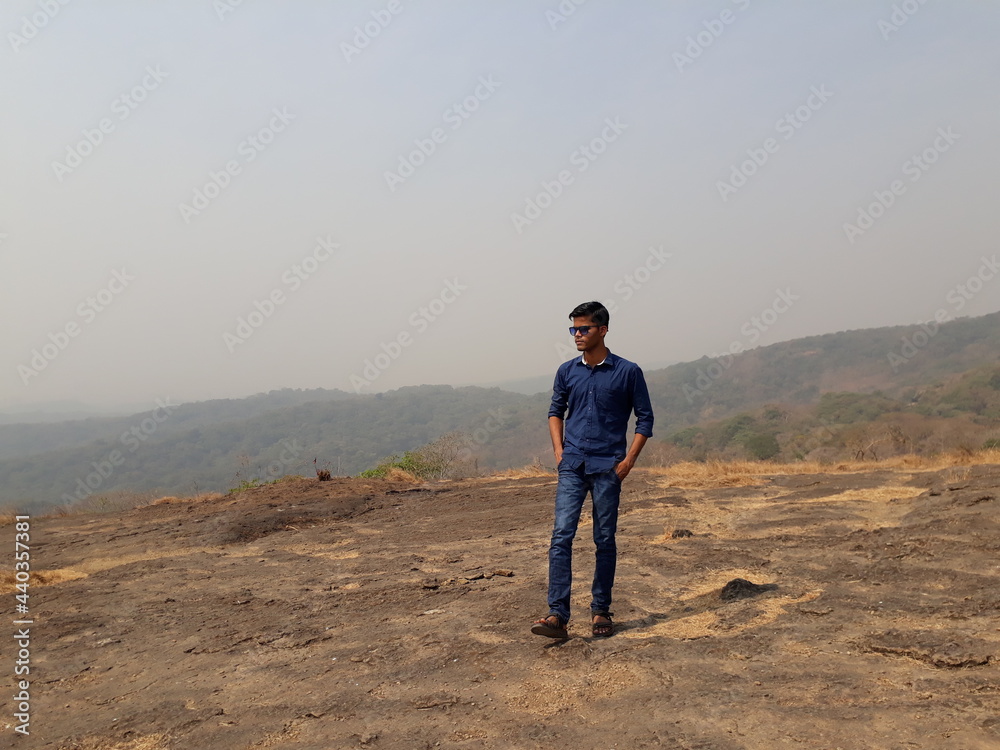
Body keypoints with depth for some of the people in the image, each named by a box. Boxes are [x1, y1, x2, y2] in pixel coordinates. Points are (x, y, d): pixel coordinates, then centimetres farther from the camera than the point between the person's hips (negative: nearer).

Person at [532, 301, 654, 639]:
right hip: (572, 466, 2)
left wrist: (629, 459, -6)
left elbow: (645, 418, 3)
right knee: (561, 535, -9)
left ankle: (600, 611, 20)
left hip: (608, 468, -2)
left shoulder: (628, 372, -1)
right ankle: (558, 615, -9)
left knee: (605, 540, 6)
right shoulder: (566, 371, 8)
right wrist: (559, 450, 6)